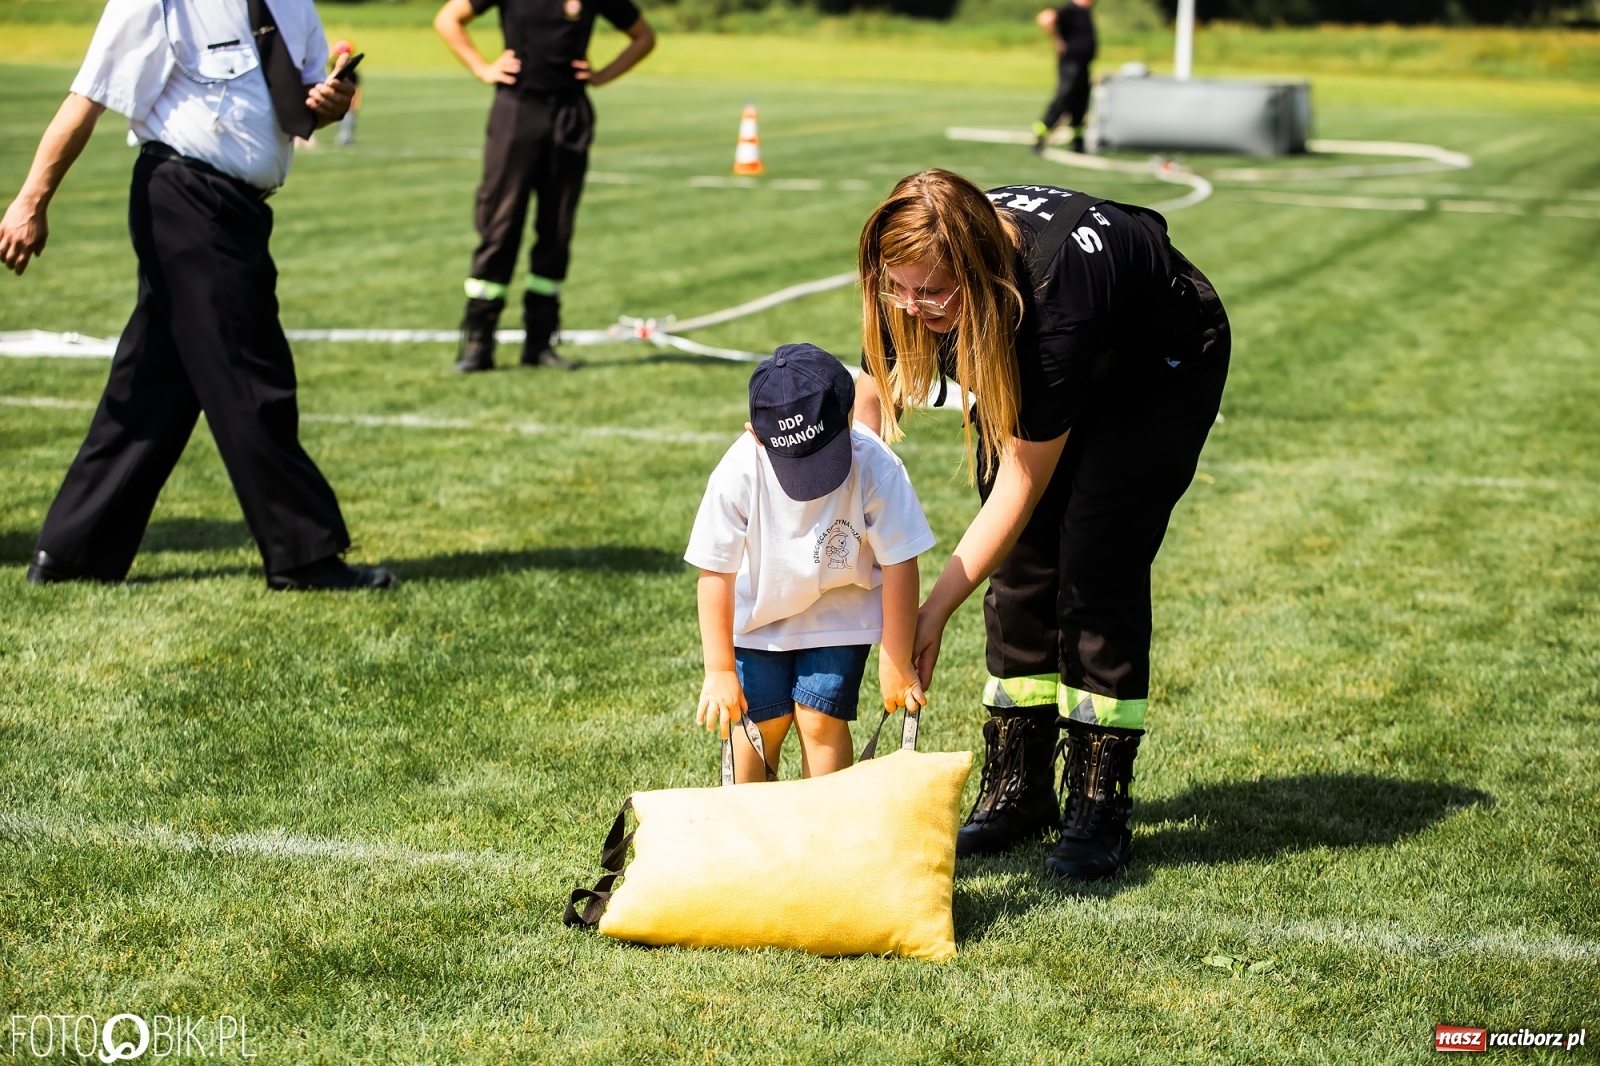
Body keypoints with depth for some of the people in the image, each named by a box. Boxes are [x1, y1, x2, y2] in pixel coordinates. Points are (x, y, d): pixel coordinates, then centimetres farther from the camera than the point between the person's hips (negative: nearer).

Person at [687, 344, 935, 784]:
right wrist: (720, 670, -15)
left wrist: (896, 662, -15)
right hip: (760, 614, 1)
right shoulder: (738, 473, -28)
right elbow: (715, 573, -19)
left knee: (821, 719, -9)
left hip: (840, 612, 0)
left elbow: (899, 565, -21)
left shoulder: (875, 467, -29)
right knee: (762, 723, -2)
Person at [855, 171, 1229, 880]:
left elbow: (1024, 479, -36)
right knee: (1020, 562, -2)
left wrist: (936, 610, -34)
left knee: (1095, 567, -15)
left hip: (1163, 365, -6)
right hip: (1044, 370, 6)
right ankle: (1018, 794, 8)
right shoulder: (916, 280, -26)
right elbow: (873, 393, -7)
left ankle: (1100, 810, -8)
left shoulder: (1053, 298, -43)